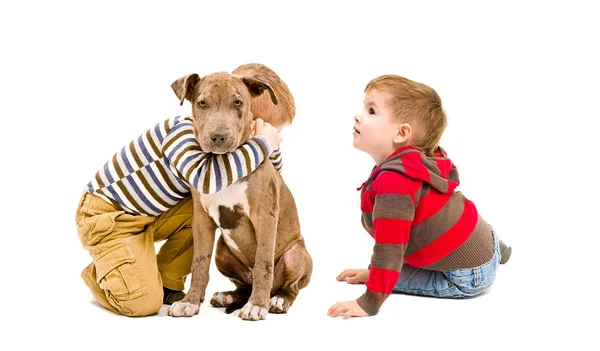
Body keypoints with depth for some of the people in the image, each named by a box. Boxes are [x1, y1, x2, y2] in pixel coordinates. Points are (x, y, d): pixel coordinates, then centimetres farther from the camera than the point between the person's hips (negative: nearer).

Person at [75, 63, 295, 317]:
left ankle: (167, 283, 7)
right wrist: (261, 144, -40)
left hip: (146, 213, 8)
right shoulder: (183, 132, -29)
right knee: (144, 303, -19)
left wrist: (271, 146, -12)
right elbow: (207, 179, -50)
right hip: (106, 213, -8)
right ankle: (99, 275, 14)